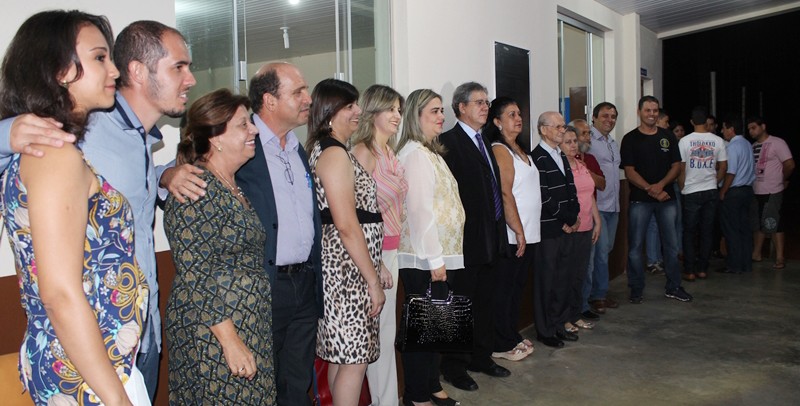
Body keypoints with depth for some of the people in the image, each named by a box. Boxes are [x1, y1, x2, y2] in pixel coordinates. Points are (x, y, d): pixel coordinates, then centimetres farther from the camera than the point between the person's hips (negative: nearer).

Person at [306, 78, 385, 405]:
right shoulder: (334, 153, -15)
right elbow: (347, 225, -20)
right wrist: (373, 281, -15)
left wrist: (375, 268, 17)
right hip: (348, 268, -10)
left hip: (347, 268, 10)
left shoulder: (324, 149, 15)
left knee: (342, 355, 17)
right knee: (354, 359, -2)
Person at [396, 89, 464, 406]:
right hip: (424, 260, -9)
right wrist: (434, 259, -19)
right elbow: (419, 208, -19)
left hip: (441, 255, 9)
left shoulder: (431, 152, 16)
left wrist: (443, 255, 13)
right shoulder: (414, 153, -13)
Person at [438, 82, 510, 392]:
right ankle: (454, 367, 16)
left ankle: (482, 357, 33)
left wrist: (498, 232, 14)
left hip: (490, 238, 9)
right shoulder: (449, 141, -12)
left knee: (484, 303, 18)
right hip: (465, 241, -9)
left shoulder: (483, 142, 15)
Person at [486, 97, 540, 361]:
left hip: (527, 233, 9)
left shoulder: (518, 150, 16)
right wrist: (518, 231, -17)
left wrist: (525, 231, 14)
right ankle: (502, 345, 10)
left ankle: (512, 336, 27)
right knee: (504, 288, 0)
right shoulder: (499, 150, -12)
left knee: (516, 287, 16)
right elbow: (505, 194, -18)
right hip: (512, 235, -9)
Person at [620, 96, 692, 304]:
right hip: (640, 199, -3)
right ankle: (637, 290, 11)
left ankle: (673, 287, 21)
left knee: (671, 244, 8)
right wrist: (650, 190, -15)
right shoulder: (630, 139, 0)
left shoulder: (668, 137, 9)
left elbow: (676, 166, 5)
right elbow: (629, 171, -6)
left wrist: (660, 185, -12)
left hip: (667, 197, 3)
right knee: (635, 246, -1)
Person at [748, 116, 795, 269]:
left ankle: (780, 258, 1)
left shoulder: (777, 143, -8)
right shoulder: (753, 146, 12)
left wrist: (783, 180, 1)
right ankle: (756, 254, 26)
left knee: (775, 225, -5)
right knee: (757, 224, 15)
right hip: (756, 192, 7)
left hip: (772, 193, -7)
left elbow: (790, 164, -11)